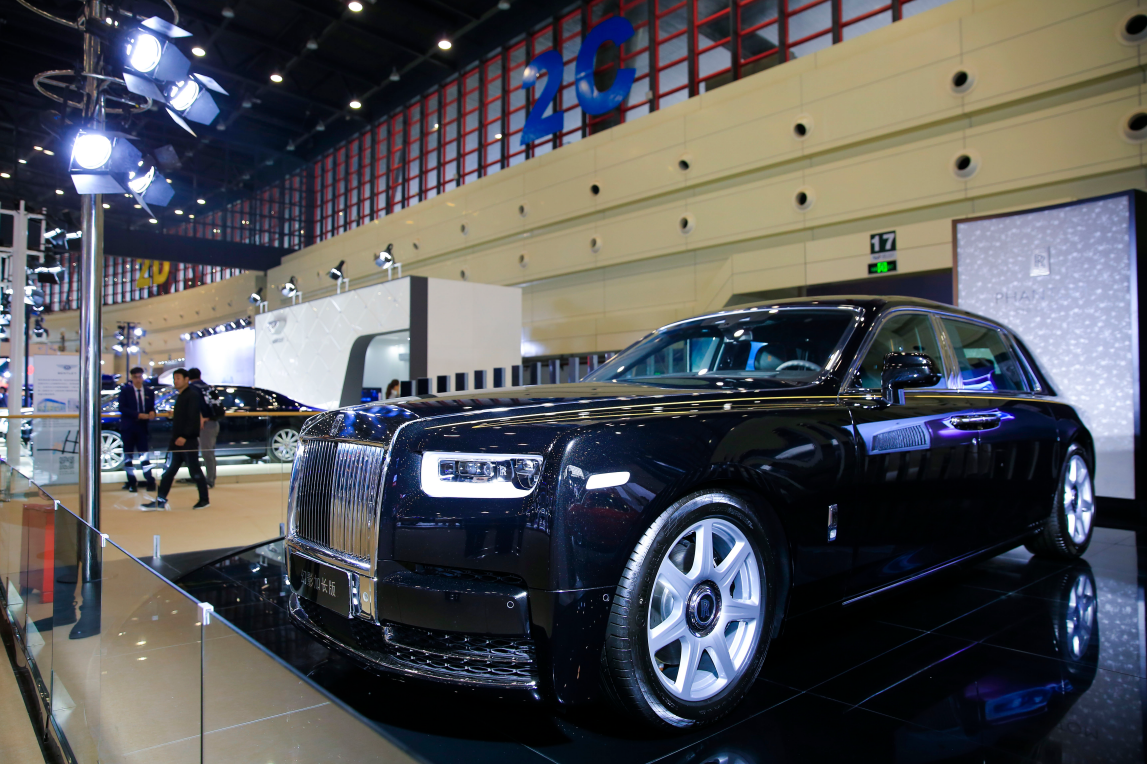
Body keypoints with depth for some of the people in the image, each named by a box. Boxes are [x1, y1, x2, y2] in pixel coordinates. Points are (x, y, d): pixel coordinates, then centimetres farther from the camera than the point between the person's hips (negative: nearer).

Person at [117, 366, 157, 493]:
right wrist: (138, 415, -20)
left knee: (144, 455, 3)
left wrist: (152, 413, -13)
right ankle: (132, 482, 12)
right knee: (128, 456, 5)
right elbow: (122, 408, -9)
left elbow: (152, 408, 11)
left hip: (142, 428, 2)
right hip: (128, 428, -1)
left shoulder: (149, 392, 8)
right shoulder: (125, 390, -1)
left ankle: (150, 481, 5)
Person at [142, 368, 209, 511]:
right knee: (168, 471, 7)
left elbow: (193, 418, -20)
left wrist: (185, 436, -23)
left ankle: (204, 500, 10)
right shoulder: (181, 396, 17)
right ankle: (160, 500, 10)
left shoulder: (192, 395, -12)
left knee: (194, 471, -1)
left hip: (189, 441, -9)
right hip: (177, 440, 9)